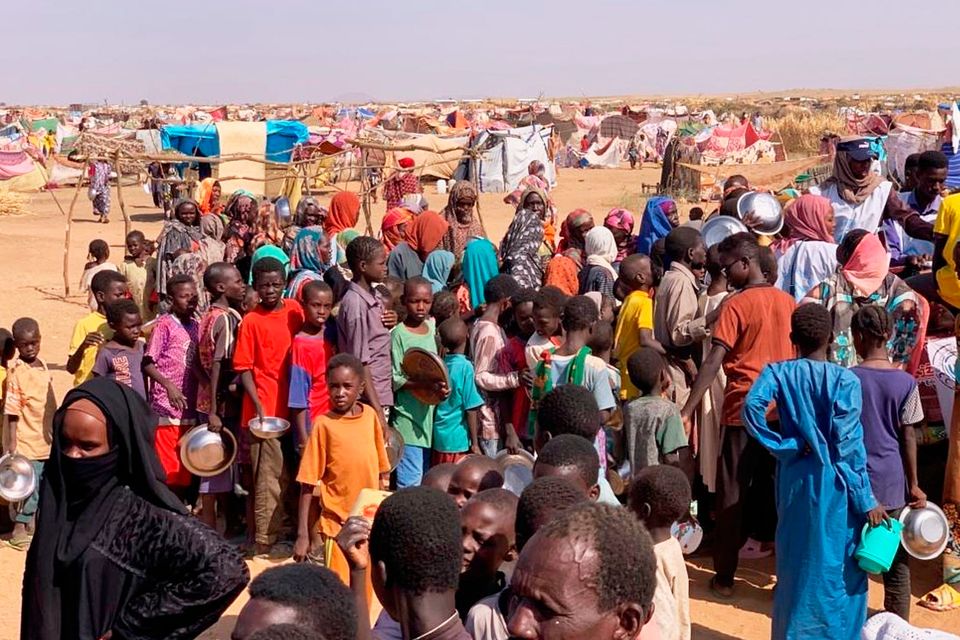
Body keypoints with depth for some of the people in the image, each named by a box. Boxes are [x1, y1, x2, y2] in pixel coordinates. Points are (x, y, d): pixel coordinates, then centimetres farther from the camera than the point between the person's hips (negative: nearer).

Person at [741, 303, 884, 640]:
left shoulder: (778, 372, -3)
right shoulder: (845, 380, -11)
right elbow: (849, 445, -13)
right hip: (834, 485, -3)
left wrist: (783, 446, -8)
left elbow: (752, 407, -21)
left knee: (794, 561, 15)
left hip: (794, 480, 3)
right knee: (838, 566, 8)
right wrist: (866, 500, -8)